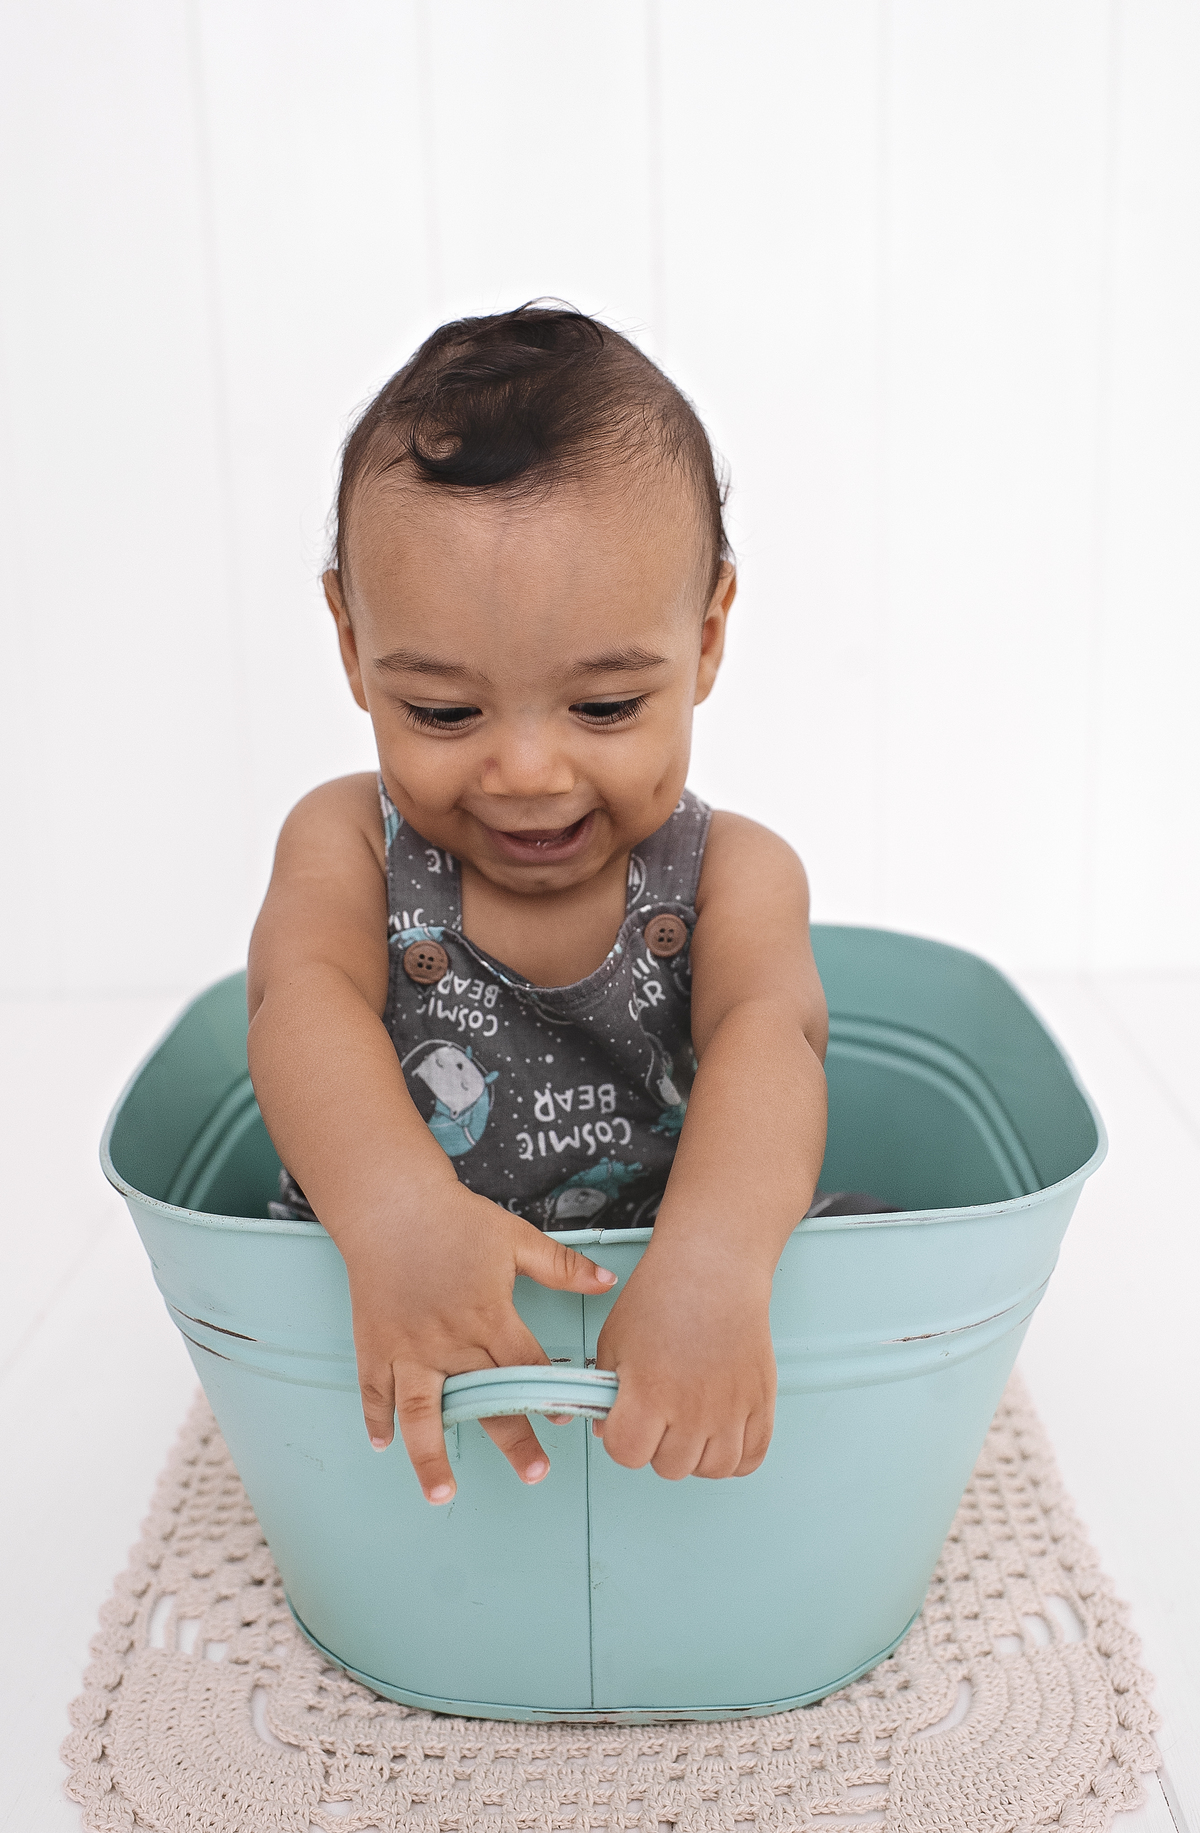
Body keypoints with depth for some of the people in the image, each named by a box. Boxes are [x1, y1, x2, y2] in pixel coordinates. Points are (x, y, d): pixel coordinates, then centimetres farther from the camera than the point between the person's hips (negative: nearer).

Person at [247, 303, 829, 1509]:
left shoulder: (731, 874, -9)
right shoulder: (346, 842, -6)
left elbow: (766, 1032, -27)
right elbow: (307, 992, -25)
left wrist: (714, 1259, -49)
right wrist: (395, 1209, -47)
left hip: (665, 1309, -2)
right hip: (384, 1317, 3)